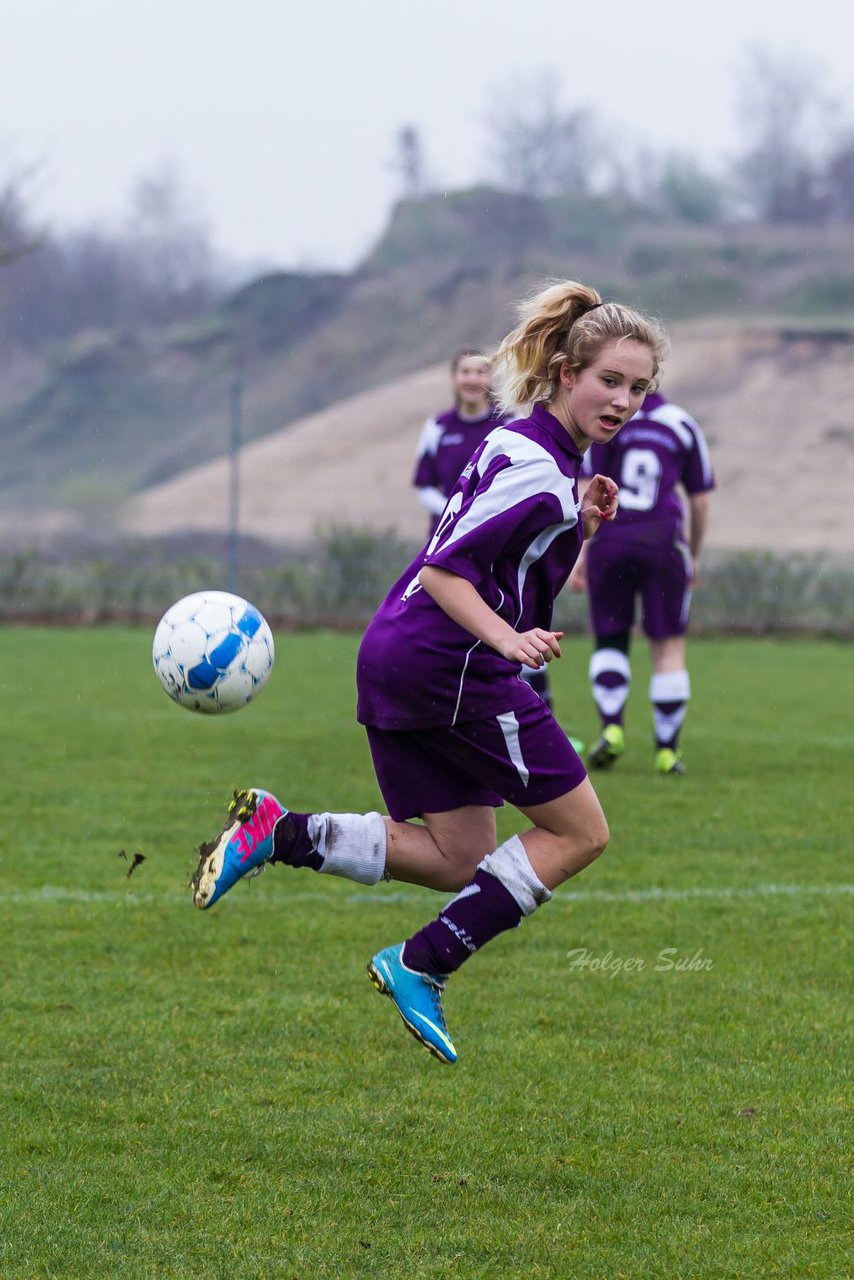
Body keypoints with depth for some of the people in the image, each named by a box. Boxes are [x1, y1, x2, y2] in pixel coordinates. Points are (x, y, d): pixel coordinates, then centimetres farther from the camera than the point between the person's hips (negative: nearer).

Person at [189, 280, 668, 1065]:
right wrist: (509, 638, -34)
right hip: (450, 668, -10)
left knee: (459, 860, 13)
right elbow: (445, 571, -21)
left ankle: (278, 832, 2)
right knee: (578, 831, 1)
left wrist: (580, 526, 7)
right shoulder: (540, 471, -17)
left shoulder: (522, 445, 14)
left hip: (397, 663, 10)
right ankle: (421, 968, -2)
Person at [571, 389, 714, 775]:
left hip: (610, 540, -1)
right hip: (662, 539, 1)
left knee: (609, 639, 14)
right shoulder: (683, 425, 7)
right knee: (668, 646, 8)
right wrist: (694, 555, 22)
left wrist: (580, 551, -4)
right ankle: (667, 749, 7)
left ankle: (612, 725, -6)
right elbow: (699, 501, 11)